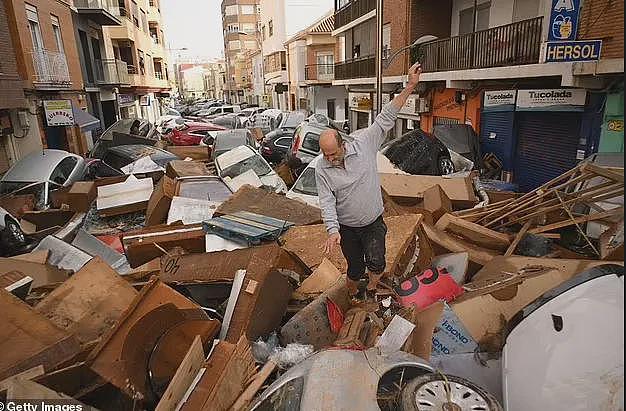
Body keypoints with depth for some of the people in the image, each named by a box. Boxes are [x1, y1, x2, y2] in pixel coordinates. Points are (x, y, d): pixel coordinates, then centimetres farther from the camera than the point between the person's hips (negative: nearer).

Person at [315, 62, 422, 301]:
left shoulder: (364, 145, -12)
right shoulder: (322, 169, -12)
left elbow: (386, 119, -14)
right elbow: (327, 203, -15)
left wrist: (410, 87, -17)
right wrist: (332, 230, -30)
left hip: (374, 223, 0)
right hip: (346, 228, 0)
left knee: (376, 263, -17)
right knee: (355, 269, 13)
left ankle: (371, 292, 14)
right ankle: (353, 297, 42)